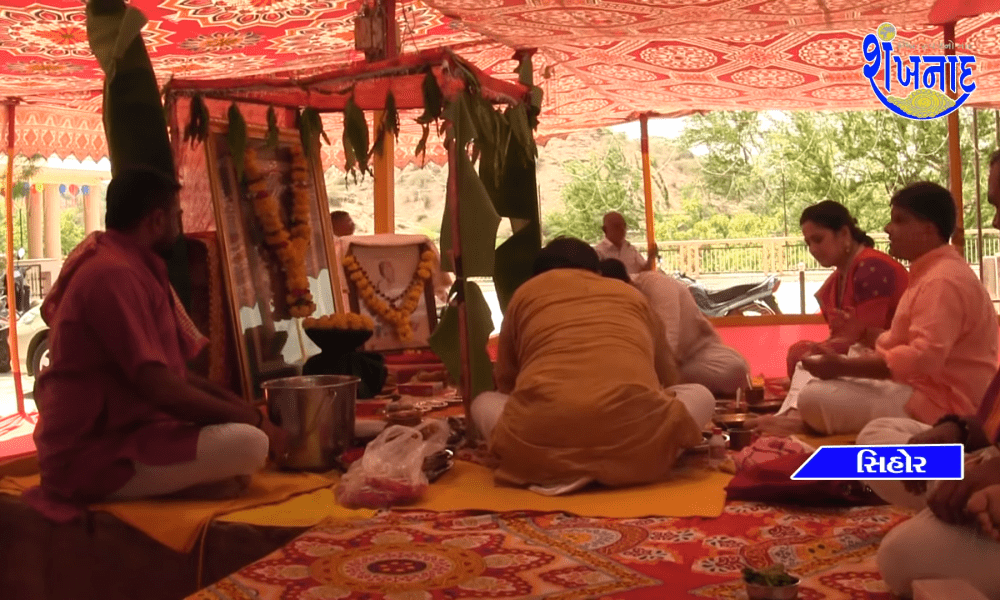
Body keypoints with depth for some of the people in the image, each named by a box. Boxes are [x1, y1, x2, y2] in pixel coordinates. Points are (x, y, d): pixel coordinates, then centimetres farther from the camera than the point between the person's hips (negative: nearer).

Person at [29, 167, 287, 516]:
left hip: (116, 433, 11)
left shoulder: (125, 267, 14)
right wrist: (253, 419, -14)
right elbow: (161, 389, -25)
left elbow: (171, 372, 17)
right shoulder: (113, 274, -19)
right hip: (96, 456, -11)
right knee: (248, 444, -26)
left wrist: (242, 408, 6)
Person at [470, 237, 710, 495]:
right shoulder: (631, 294, 29)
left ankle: (556, 468, 3)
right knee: (700, 396, 29)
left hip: (539, 447, 0)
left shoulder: (526, 292, 25)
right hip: (632, 445, 1)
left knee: (483, 402, 31)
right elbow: (667, 379, 41)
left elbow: (505, 382, 34)